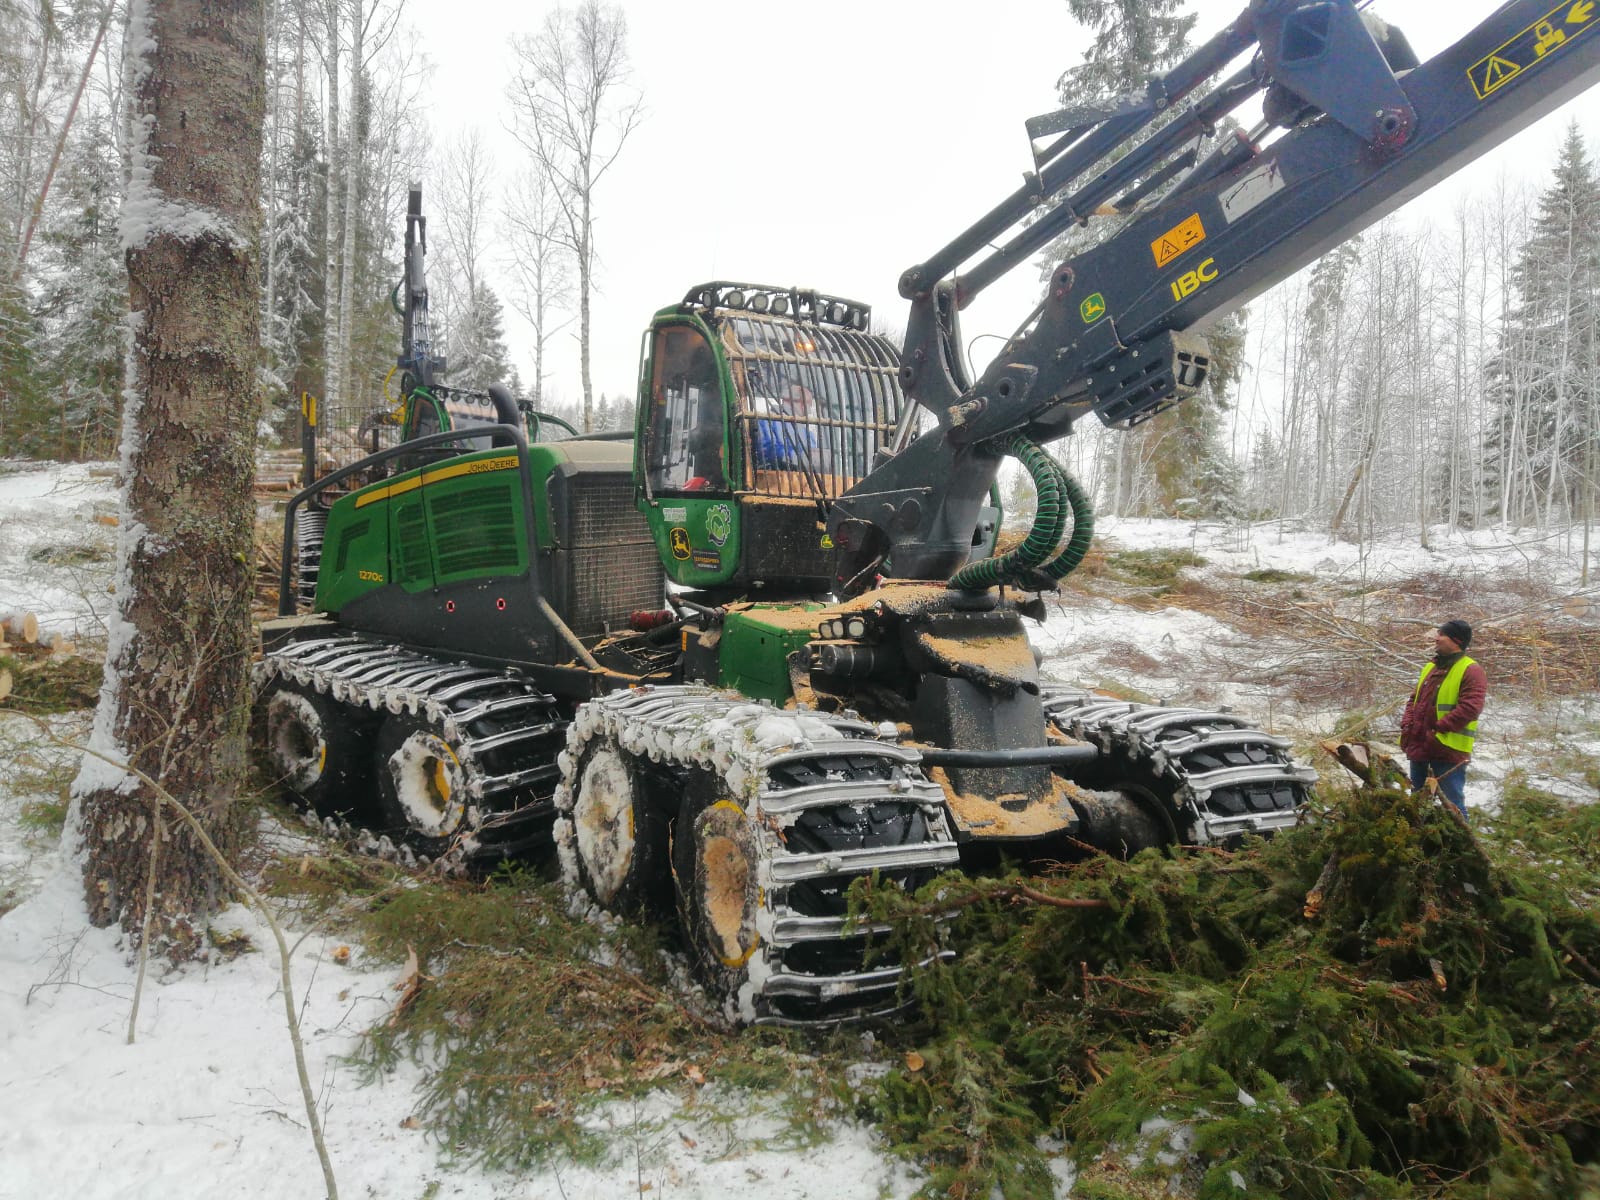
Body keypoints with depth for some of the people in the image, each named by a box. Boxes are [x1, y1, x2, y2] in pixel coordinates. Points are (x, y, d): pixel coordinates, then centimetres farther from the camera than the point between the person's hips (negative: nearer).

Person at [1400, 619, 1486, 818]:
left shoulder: (1471, 671, -8)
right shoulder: (1430, 668, 18)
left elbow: (1470, 708, -19)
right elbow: (1414, 699, 22)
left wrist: (1437, 729, -20)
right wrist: (1407, 725, 5)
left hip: (1448, 749, -8)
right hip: (1419, 748, 8)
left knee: (1452, 803, -5)